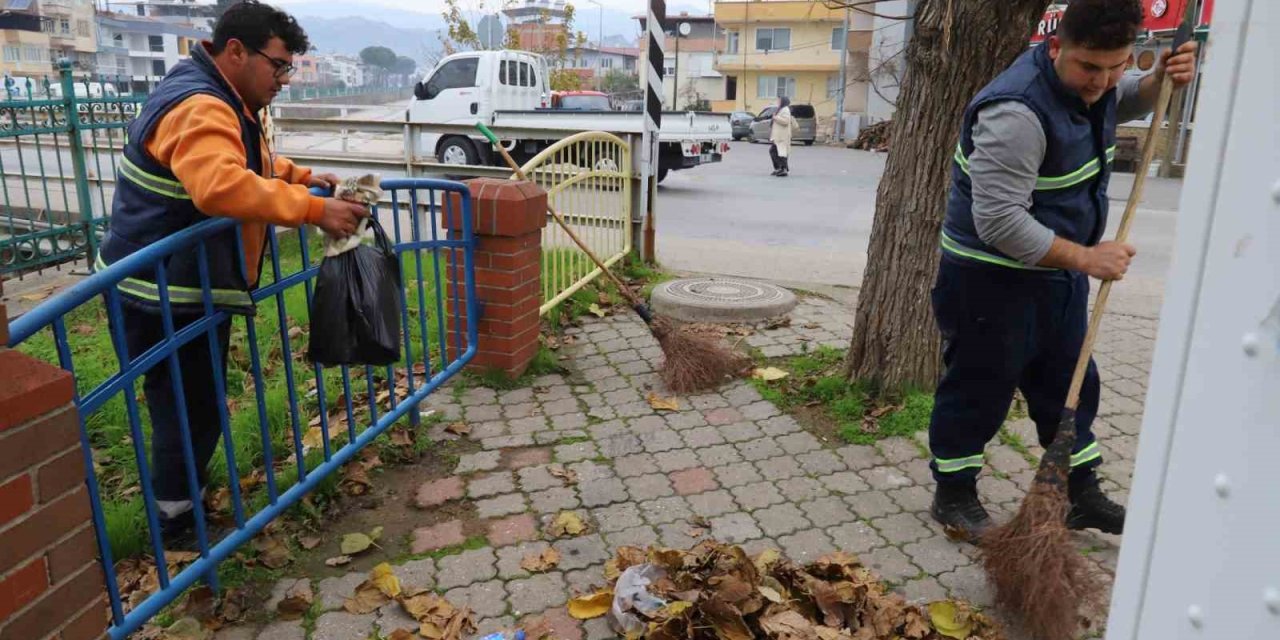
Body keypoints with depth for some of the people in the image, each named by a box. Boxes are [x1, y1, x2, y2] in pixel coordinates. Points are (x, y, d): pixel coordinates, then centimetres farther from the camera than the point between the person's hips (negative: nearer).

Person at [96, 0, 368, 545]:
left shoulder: (222, 100, 11)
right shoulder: (198, 109, -25)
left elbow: (247, 162, 27)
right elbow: (221, 186, -44)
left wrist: (300, 177, 10)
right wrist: (314, 210, -41)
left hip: (189, 283, 10)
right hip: (163, 293, -10)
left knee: (193, 400, 23)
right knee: (189, 406, 1)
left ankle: (184, 484, 42)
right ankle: (174, 520, 17)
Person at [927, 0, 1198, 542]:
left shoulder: (1090, 78, 1)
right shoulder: (1017, 111, -29)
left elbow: (1127, 104, 26)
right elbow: (999, 222, -32)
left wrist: (1162, 79, 2)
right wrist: (1086, 258, -26)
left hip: (1057, 273, 9)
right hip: (992, 279, -9)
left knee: (1071, 386, 17)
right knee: (979, 389, 4)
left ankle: (1081, 494, 34)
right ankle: (953, 495, 22)